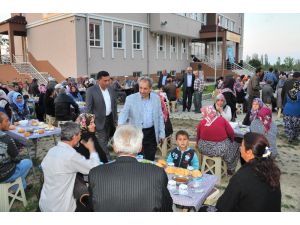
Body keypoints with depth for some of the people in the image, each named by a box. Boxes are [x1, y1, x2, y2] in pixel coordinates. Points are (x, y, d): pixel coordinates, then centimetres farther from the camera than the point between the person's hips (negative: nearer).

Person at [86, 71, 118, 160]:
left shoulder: (111, 89, 3)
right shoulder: (91, 90, -13)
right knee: (102, 142, -2)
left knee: (105, 141, 17)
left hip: (110, 119, 6)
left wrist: (115, 119, 11)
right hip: (99, 120, -5)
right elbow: (89, 108, -11)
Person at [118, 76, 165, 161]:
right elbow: (123, 114, -14)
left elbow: (160, 116, 9)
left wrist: (162, 133, 7)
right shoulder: (130, 98, -6)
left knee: (150, 159, 11)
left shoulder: (156, 98, 2)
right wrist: (120, 126, -34)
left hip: (151, 133, 2)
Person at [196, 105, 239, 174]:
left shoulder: (201, 123, -3)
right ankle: (230, 170, 30)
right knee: (235, 146, 24)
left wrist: (197, 143, 26)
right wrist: (231, 140, 16)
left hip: (204, 149, 2)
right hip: (221, 149, -2)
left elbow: (198, 138, 7)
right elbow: (231, 133, -4)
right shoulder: (222, 120, -8)